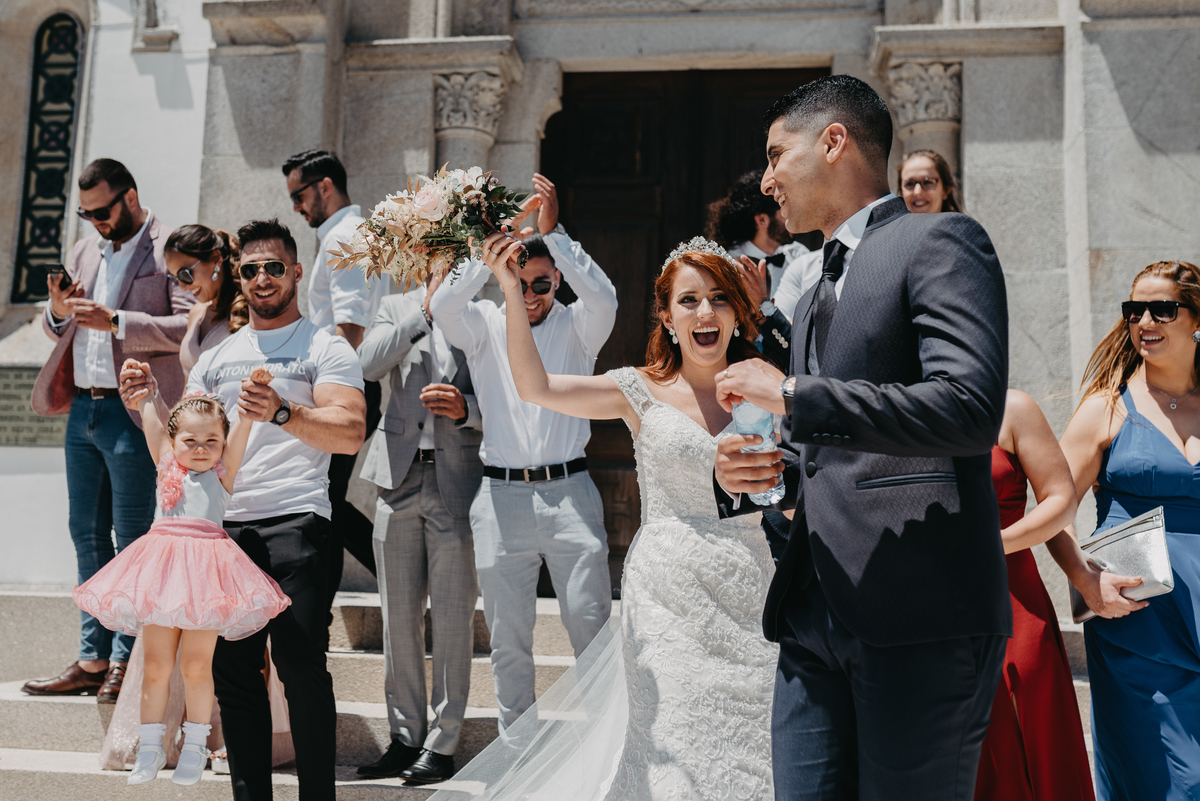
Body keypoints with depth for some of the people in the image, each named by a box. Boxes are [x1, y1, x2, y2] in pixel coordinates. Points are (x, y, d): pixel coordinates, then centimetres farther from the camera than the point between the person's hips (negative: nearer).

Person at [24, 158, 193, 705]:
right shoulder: (84, 251, 18)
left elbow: (189, 326, -17)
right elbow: (57, 331, 21)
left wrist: (116, 322, -23)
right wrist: (58, 312, -2)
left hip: (132, 414, -8)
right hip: (82, 409, 8)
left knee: (131, 541, -2)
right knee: (87, 535, 10)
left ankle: (126, 663, 6)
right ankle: (92, 660, 18)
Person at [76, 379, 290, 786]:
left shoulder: (224, 471, 8)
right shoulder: (167, 466, 14)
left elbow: (243, 426, -1)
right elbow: (150, 417, 15)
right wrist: (140, 385, 15)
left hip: (205, 568, -2)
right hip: (162, 567, 2)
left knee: (196, 664, 1)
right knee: (156, 665, 6)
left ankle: (194, 747, 15)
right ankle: (150, 748, 18)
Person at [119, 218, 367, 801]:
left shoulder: (326, 348, 5)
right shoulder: (215, 358, 22)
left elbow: (350, 433, -9)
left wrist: (283, 413, -25)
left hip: (295, 519, -5)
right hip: (223, 525, 5)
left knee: (301, 666, -9)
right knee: (232, 670, 5)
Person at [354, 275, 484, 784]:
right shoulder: (398, 309, 12)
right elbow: (368, 366, -6)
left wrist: (465, 409, -18)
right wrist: (425, 309, -5)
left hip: (459, 484, -3)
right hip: (400, 479, 3)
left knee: (452, 617, 0)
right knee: (398, 615, 9)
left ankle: (442, 745, 12)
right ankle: (405, 737, 22)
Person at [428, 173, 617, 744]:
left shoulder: (575, 326, 7)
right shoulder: (484, 324, 9)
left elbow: (603, 298, -14)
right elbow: (443, 306, -11)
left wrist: (553, 232, -20)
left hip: (569, 491, -1)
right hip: (502, 496, 1)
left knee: (590, 623, 0)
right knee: (508, 637, 7)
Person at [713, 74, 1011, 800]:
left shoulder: (938, 242, -3)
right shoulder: (817, 298, 23)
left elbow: (971, 408, -19)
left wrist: (793, 396, -15)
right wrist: (744, 478, 6)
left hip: (921, 617, -7)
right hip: (816, 616, 8)